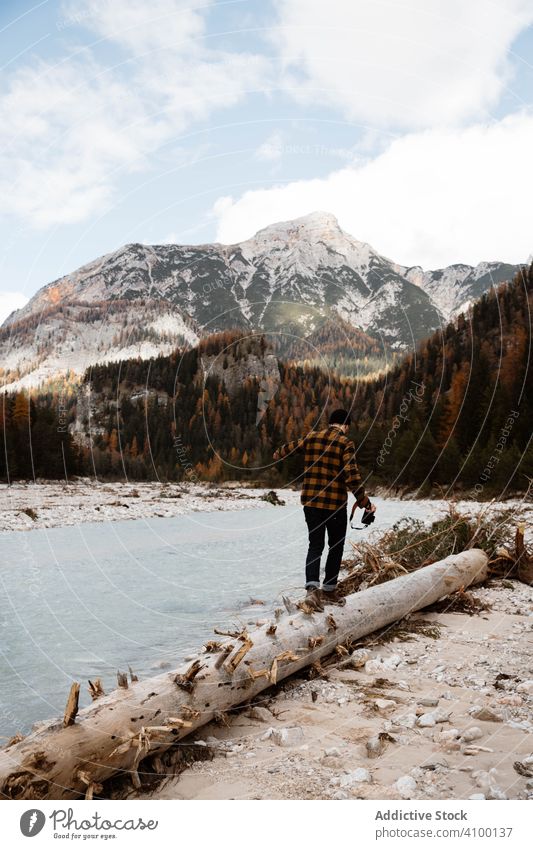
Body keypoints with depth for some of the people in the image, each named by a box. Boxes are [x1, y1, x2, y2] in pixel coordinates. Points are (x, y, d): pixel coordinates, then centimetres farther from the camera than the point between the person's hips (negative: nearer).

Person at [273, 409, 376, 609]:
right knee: (336, 547, 13)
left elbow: (290, 446, 25)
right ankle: (329, 590, 20)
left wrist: (278, 454, 47)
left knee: (315, 545, 7)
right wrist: (365, 502, -13)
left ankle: (312, 588, -11)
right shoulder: (345, 443, -9)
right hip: (335, 504, -4)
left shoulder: (311, 437, 6)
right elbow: (351, 475, -18)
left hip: (311, 502, 4)